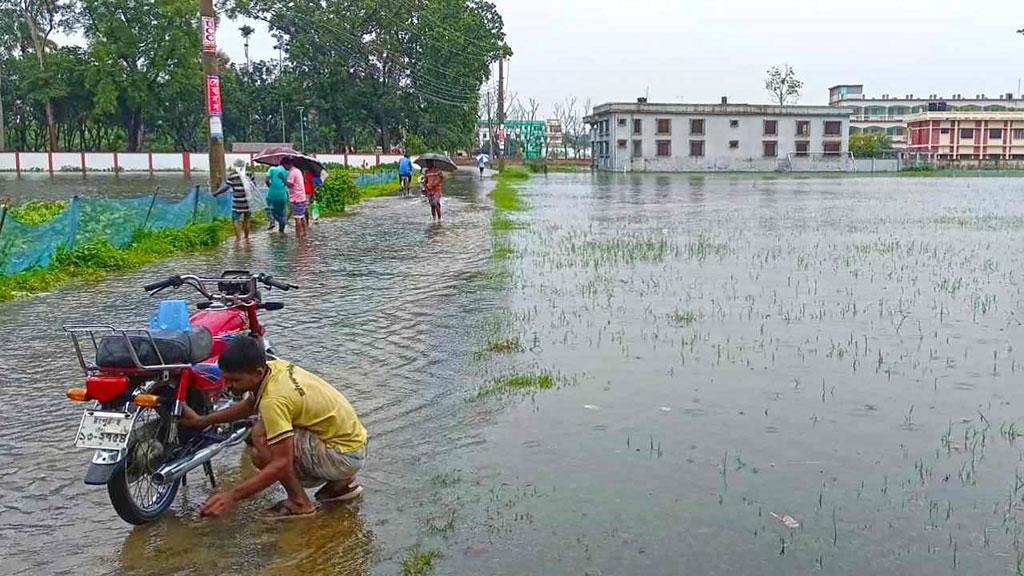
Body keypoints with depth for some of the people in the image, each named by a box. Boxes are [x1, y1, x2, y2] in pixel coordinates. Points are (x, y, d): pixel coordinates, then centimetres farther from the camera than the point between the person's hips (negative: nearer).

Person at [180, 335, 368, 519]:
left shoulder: (274, 399, -26)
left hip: (345, 455, -9)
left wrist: (232, 496, -28)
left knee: (260, 439, -20)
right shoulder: (273, 366, -1)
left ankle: (299, 502, -5)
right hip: (351, 438, 9)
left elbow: (282, 463, -29)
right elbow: (248, 405, 21)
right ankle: (341, 483, 20)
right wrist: (202, 421, 18)